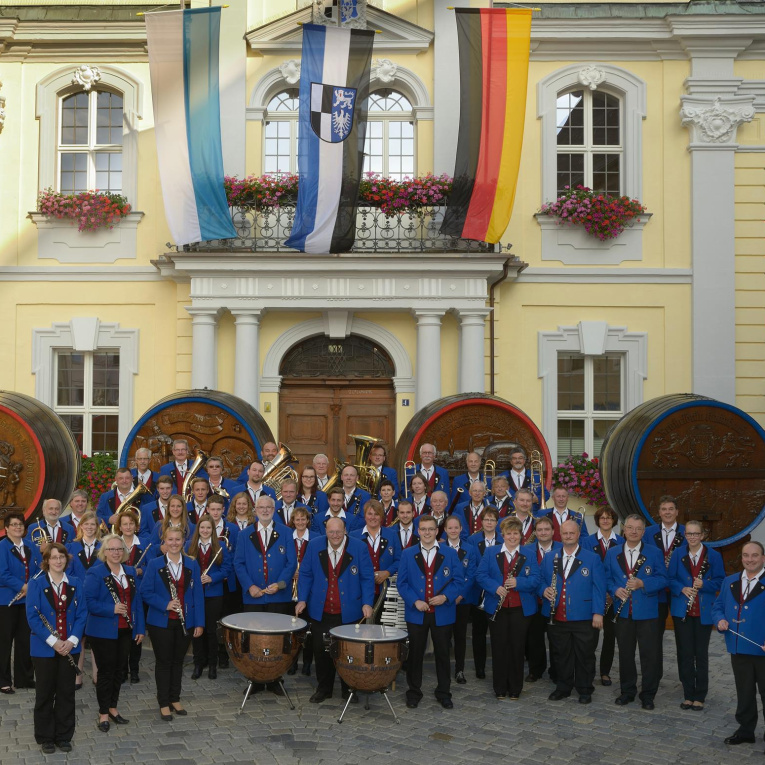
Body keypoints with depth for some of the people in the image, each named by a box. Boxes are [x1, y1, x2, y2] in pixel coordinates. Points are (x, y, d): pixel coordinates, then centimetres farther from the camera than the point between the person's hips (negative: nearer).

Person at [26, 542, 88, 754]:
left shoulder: (75, 584, 3)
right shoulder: (36, 584, -6)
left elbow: (82, 613, 1)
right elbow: (32, 616, -11)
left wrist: (72, 640, -12)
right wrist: (52, 641, -18)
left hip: (69, 647, 3)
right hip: (44, 648, -2)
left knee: (67, 692, 8)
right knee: (45, 693, 7)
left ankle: (64, 736, 21)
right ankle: (45, 738, 20)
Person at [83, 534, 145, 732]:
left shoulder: (130, 572, 8)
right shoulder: (95, 573, -10)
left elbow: (137, 600, 11)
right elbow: (89, 602, -16)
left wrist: (140, 628, 8)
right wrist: (112, 609, -26)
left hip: (125, 631, 6)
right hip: (103, 632, -5)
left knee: (119, 670, 13)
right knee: (106, 671, 1)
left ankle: (113, 708, 27)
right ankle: (103, 714, 13)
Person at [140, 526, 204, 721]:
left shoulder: (192, 565, 1)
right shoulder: (155, 564, -5)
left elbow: (198, 594, 1)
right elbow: (145, 592, -7)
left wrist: (199, 622, -3)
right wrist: (165, 604, -20)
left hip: (185, 622, 2)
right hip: (161, 622, -2)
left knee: (178, 661, 13)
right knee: (163, 662, 5)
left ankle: (175, 699, 27)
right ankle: (164, 704, 15)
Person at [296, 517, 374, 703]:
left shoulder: (359, 547, -5)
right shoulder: (314, 545, 0)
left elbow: (367, 578, -4)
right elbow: (305, 574, 4)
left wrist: (367, 603, -15)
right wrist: (302, 599, -5)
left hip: (349, 613, -1)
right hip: (321, 612, 2)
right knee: (321, 652, 7)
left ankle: (349, 688, 25)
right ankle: (323, 688, 23)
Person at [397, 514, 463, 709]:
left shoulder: (450, 554, 2)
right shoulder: (407, 554, 3)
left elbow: (459, 581, -1)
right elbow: (401, 583, 1)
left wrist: (446, 596, -17)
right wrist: (415, 601, -13)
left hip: (442, 614, 0)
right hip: (416, 614, 0)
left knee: (443, 654, 9)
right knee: (415, 654, 8)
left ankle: (443, 693, 23)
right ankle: (414, 692, 21)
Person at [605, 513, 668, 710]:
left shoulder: (654, 553, 0)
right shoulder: (612, 553, 7)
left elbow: (662, 579, -5)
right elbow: (607, 578, 8)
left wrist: (643, 583, -20)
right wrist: (615, 590, -12)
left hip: (647, 612, -2)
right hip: (623, 611, 2)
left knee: (649, 654, 1)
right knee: (625, 653, 10)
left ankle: (648, 694, 13)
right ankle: (627, 690, 23)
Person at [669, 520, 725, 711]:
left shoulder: (713, 556, -1)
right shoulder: (678, 555, 3)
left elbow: (720, 580, -1)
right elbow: (671, 579, 4)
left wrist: (704, 584, -18)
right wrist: (682, 589, -14)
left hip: (704, 611, -1)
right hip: (682, 611, 1)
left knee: (701, 654, 5)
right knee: (685, 654, 4)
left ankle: (700, 697, 14)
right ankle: (688, 694, 15)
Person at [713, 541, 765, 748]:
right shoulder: (730, 582, 11)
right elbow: (718, 606, 17)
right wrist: (720, 620, -5)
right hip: (739, 649, 5)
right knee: (744, 693, 16)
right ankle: (745, 730, 28)